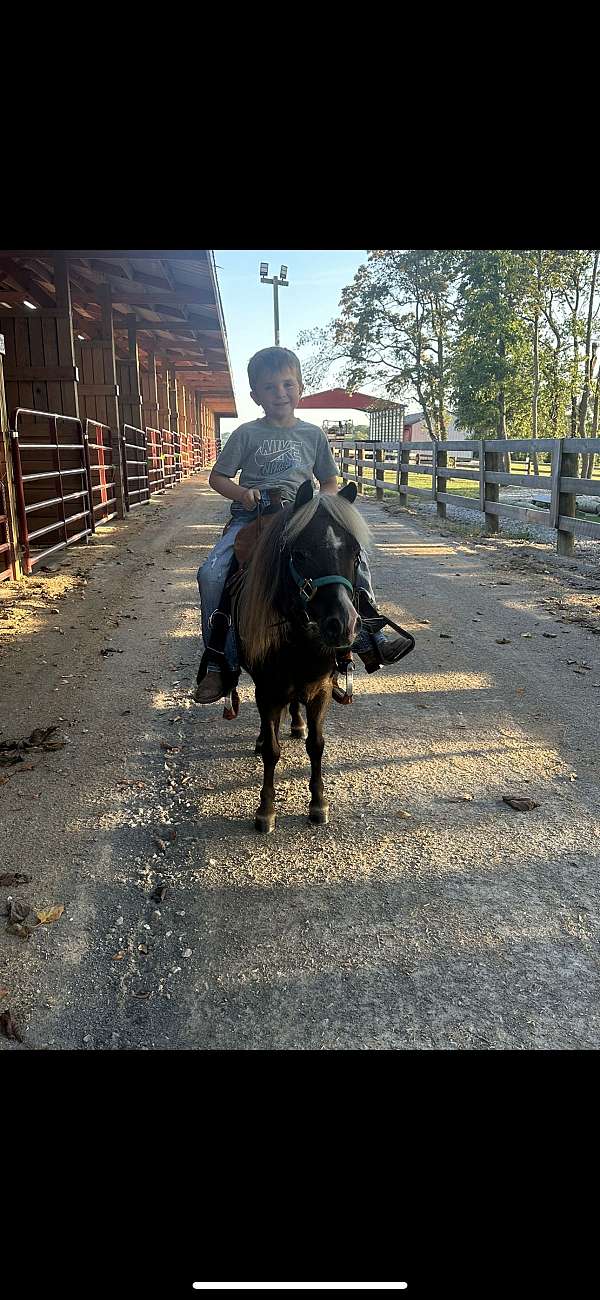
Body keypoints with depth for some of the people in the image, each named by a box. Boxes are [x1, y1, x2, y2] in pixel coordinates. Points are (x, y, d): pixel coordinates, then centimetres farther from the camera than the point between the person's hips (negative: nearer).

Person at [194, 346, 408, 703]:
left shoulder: (313, 434, 10)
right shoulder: (247, 434, 3)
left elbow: (331, 482, 18)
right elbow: (217, 477, 8)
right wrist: (242, 493, -13)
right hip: (251, 516, -2)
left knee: (355, 556, -14)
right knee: (211, 573, -24)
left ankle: (370, 636, -2)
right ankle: (218, 664, -12)